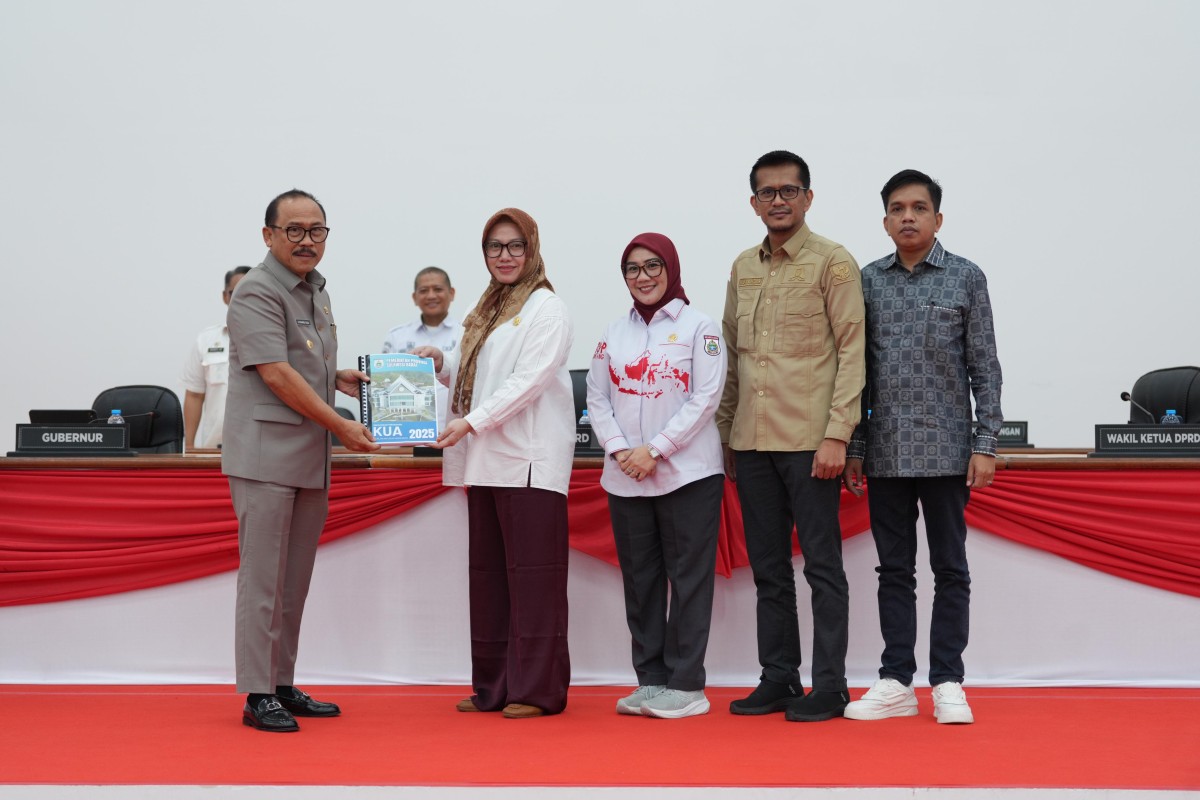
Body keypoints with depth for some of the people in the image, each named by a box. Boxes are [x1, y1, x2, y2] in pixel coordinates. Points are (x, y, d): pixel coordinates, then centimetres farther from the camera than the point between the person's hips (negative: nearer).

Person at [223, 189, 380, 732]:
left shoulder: (316, 290, 17)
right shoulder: (258, 292, -10)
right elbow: (276, 372, -18)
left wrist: (337, 378, 11)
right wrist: (339, 423, -15)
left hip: (311, 458, 9)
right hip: (266, 453, -9)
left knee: (295, 582, 12)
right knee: (263, 579, -5)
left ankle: (284, 686, 20)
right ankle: (258, 695, 0)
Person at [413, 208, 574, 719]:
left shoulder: (546, 308, -4)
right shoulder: (488, 309, 21)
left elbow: (529, 380, -14)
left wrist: (472, 421, -19)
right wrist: (440, 363, 6)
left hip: (529, 460, -8)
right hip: (486, 461, 8)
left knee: (532, 575, -6)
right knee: (488, 574, 9)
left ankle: (538, 689, -1)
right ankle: (494, 686, 16)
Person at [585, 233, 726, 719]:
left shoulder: (699, 327, -1)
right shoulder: (615, 333, 13)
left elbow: (706, 398, -8)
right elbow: (597, 397, 10)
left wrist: (654, 450, -14)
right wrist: (619, 449, -7)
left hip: (687, 474, -5)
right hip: (625, 478, 5)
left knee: (688, 579, -2)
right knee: (639, 580, 8)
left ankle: (686, 685, 4)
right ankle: (651, 679, 17)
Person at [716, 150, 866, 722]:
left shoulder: (832, 262, -3)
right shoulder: (743, 267, 14)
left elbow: (852, 352, -8)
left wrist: (837, 434, -15)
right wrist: (724, 435, 13)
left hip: (809, 439, -6)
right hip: (751, 442, 6)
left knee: (821, 565, 0)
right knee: (768, 568, 11)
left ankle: (829, 685, 7)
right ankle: (778, 679, 19)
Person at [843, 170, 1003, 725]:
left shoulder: (966, 278, 2)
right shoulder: (868, 281, 8)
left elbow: (984, 368, 0)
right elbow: (858, 370, 9)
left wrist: (986, 444, -7)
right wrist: (853, 448, 6)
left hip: (945, 450, -2)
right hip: (886, 451, 2)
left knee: (949, 568, 3)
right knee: (894, 568, 7)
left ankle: (947, 682, 10)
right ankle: (895, 683, 13)